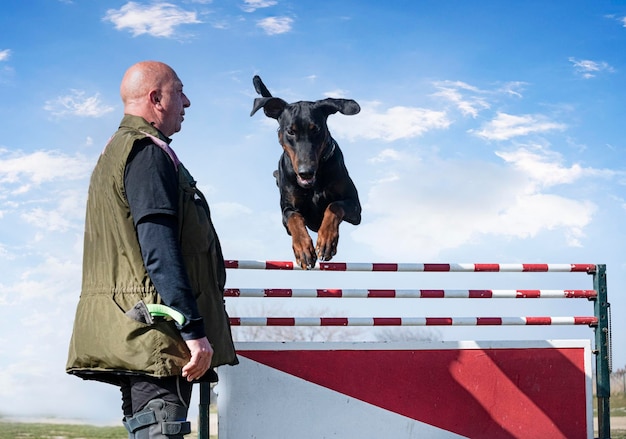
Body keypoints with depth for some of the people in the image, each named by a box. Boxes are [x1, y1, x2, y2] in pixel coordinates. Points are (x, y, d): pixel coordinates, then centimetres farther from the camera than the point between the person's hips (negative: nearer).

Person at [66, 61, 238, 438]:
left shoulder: (117, 151, 23)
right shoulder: (148, 152, -9)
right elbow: (159, 249, -19)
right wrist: (194, 329, -22)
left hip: (132, 334, 11)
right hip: (156, 335, -11)